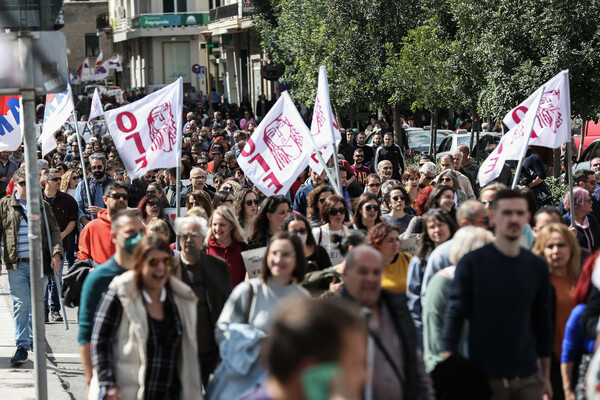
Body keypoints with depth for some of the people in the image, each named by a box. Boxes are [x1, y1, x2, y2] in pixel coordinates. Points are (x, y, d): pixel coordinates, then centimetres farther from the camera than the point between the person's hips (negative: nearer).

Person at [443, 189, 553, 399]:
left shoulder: (537, 267, 8)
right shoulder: (472, 262, -3)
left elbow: (542, 321, 14)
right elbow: (455, 315, -4)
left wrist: (545, 376, 14)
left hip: (528, 379, 3)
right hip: (486, 378, -3)